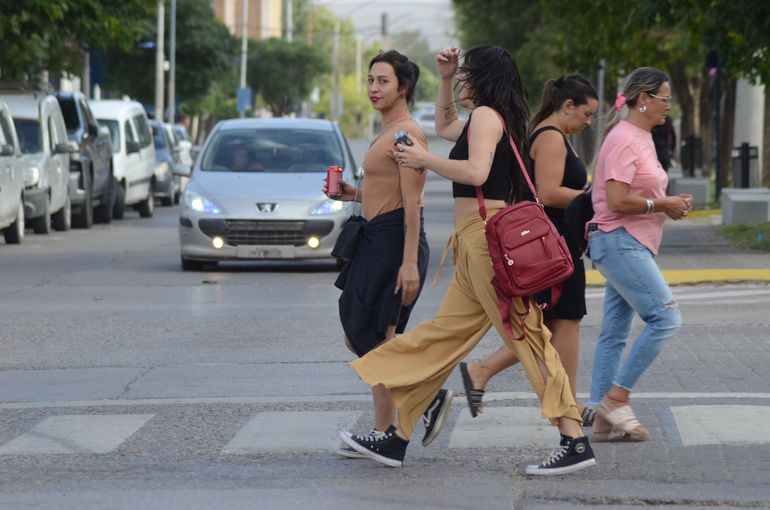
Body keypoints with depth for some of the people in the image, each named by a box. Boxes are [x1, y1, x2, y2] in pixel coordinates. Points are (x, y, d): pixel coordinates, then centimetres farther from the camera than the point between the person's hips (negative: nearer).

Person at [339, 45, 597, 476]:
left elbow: (475, 171, -24)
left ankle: (576, 442, -11)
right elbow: (445, 126, 42)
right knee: (444, 334, 11)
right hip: (476, 238, 10)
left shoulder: (486, 114, -8)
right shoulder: (490, 120, 21)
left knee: (525, 336, -10)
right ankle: (397, 439, 15)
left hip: (486, 235, -10)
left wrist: (424, 159, -13)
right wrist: (446, 80, 31)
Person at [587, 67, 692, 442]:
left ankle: (604, 419, 9)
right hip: (619, 242, -10)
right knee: (665, 317, -14)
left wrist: (670, 203, 7)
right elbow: (617, 201, -21)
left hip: (631, 246, 10)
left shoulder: (641, 138, 17)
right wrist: (662, 206, -11)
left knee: (615, 332, 8)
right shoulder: (623, 140, -14)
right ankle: (616, 398, -9)